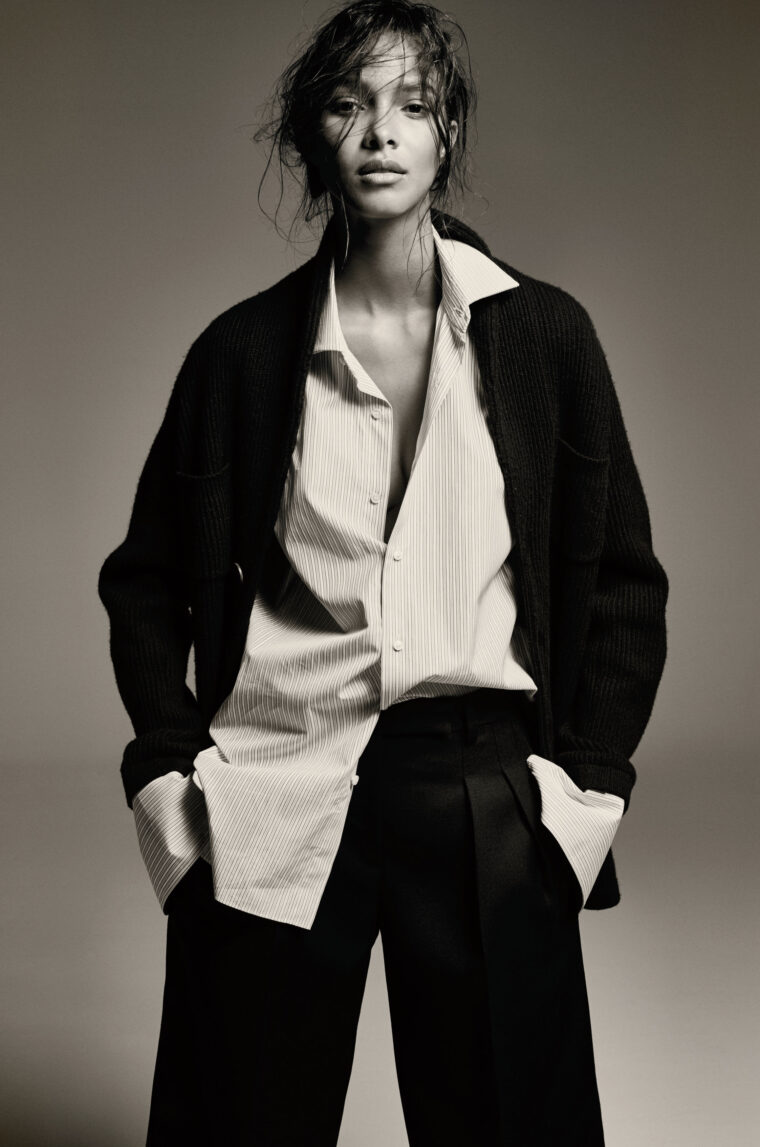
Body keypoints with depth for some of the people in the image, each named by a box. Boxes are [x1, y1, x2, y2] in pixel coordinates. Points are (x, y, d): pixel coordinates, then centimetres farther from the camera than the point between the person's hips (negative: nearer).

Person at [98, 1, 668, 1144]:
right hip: (276, 797, 0)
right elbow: (145, 581, 11)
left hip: (485, 798, 0)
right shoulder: (245, 349, 3)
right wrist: (173, 762, 1)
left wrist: (587, 779, -1)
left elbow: (622, 581, 7)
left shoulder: (545, 334, 2)